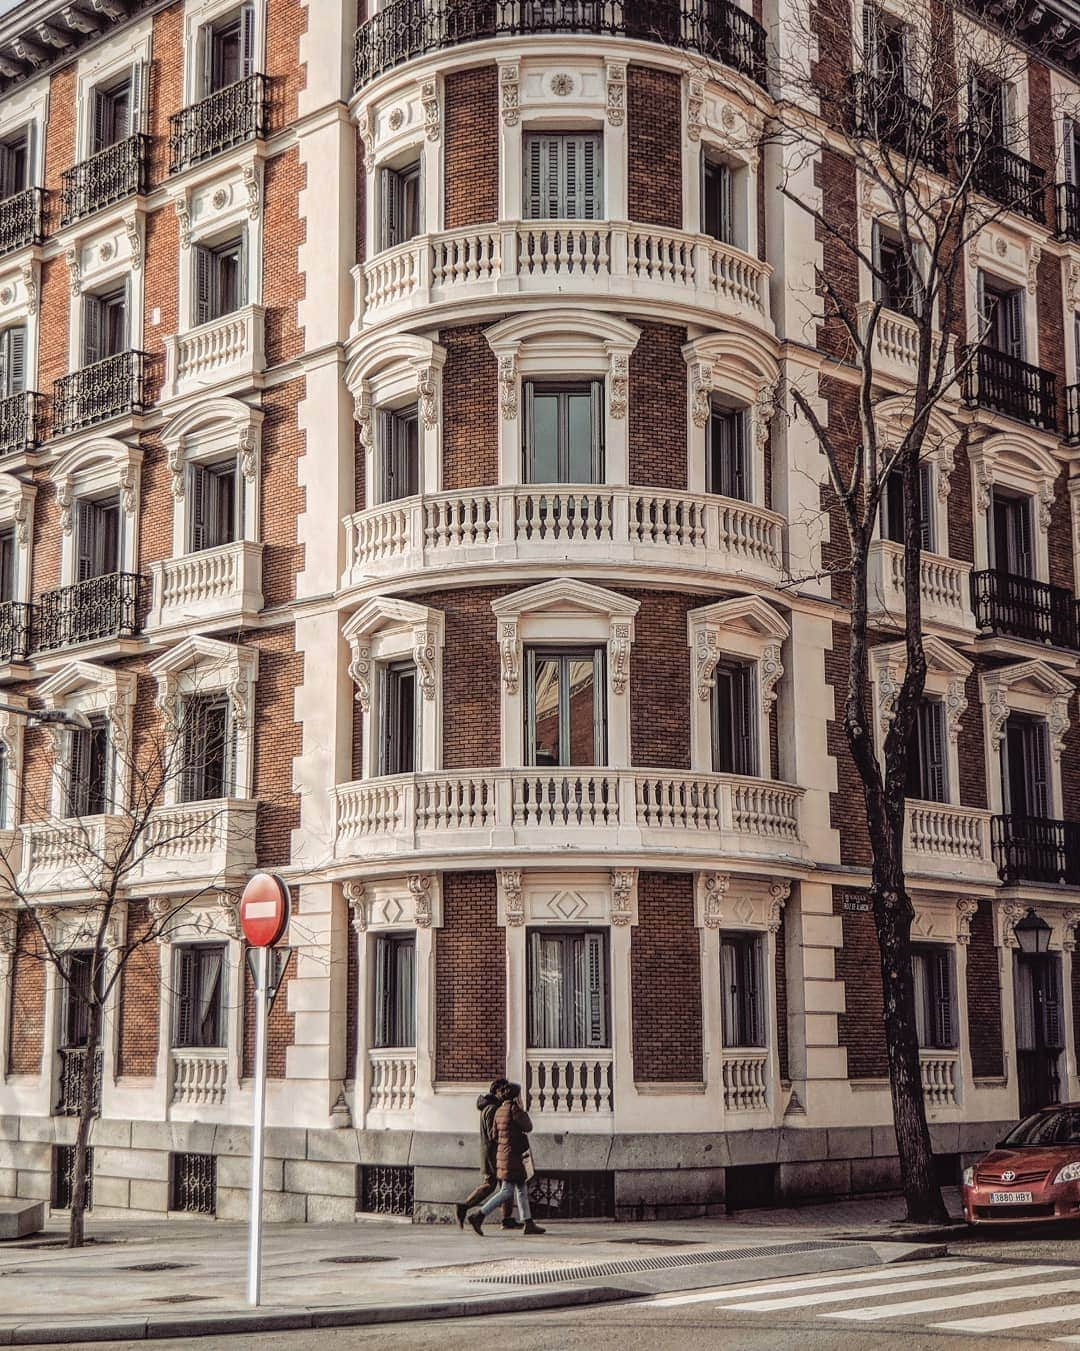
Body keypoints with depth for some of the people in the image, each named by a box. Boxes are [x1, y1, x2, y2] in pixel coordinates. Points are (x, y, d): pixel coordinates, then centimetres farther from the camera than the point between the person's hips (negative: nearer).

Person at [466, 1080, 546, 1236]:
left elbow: (494, 1135, 13)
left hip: (502, 1153, 9)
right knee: (507, 1191, -6)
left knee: (522, 1189, 12)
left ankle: (529, 1224, 13)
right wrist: (523, 1110, 4)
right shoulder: (514, 1109, -14)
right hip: (512, 1156, -9)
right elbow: (528, 1127, -8)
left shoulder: (499, 1111, 11)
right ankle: (478, 1216, -10)